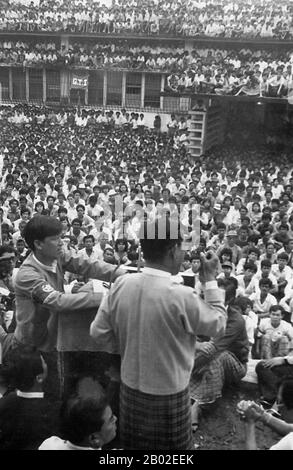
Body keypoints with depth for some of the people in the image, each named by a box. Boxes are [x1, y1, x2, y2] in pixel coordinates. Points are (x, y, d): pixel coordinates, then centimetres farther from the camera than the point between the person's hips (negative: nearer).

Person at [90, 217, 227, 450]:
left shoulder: (121, 285, -12)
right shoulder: (182, 297, -26)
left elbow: (99, 332, -3)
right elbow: (218, 324, -8)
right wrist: (210, 278, -3)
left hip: (130, 389, 4)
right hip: (168, 396, -4)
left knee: (134, 445, 24)